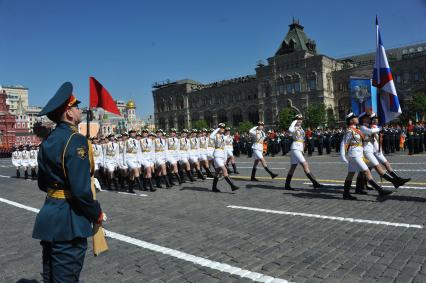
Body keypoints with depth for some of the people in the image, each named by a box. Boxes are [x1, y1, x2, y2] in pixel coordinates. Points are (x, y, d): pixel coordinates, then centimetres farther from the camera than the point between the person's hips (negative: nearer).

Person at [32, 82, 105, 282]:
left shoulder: (47, 141, 9)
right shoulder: (76, 140, -18)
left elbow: (43, 184, 15)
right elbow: (81, 190, -23)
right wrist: (97, 214, -9)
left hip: (49, 216, 9)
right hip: (69, 221, -9)